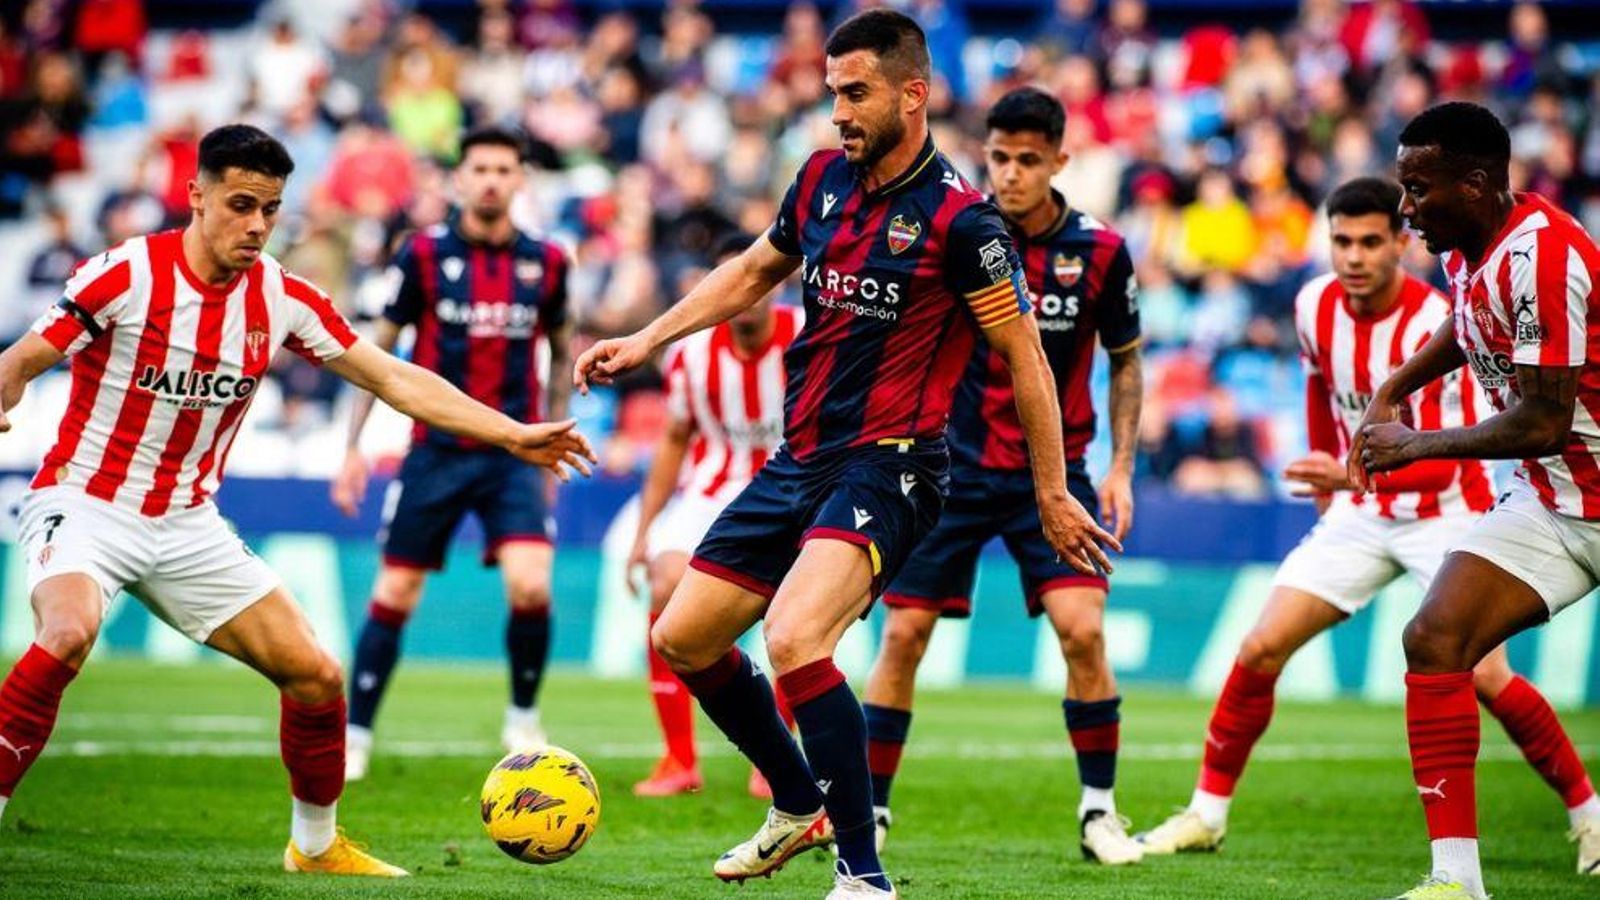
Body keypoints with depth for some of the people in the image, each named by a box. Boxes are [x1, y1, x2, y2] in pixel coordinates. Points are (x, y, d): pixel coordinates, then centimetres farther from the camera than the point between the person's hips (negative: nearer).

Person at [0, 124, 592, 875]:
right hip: (83, 504, -5)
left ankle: (317, 845, 23)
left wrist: (514, 437, -3)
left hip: (187, 524, 5)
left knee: (315, 675, 1)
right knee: (68, 635, -36)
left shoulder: (282, 299, -2)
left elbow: (397, 380, 3)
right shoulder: (126, 275, -16)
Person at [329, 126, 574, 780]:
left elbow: (560, 352, 17)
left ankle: (524, 719, 6)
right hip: (436, 450, 0)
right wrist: (353, 446, 0)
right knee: (396, 593, 0)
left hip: (514, 454, 1)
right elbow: (378, 349, 4)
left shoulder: (545, 262, 2)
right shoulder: (424, 254, -3)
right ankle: (354, 738, 13)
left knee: (530, 587, -17)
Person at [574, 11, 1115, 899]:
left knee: (792, 639, -29)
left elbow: (1024, 356, -9)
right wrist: (644, 342, 20)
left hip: (887, 467, -8)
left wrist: (1052, 495, -6)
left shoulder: (957, 218, -15)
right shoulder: (823, 179, 6)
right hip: (799, 459, 8)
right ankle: (799, 806, 32)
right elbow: (753, 271, 24)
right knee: (682, 637, 11)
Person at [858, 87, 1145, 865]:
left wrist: (1121, 468, 0)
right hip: (952, 467, 0)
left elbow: (1125, 362, 8)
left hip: (1053, 470, 0)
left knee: (1081, 628, -14)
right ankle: (869, 809, 11)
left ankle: (1099, 809, 2)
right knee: (903, 634, -3)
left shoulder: (1099, 251, -6)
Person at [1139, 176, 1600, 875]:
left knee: (1485, 676, -17)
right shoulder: (1315, 306, -7)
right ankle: (1207, 814, 8)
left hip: (1445, 513, -5)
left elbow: (1441, 461, -29)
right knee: (1261, 648, -4)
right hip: (1360, 513, 5)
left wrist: (1354, 475, -42)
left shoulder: (1432, 325, -25)